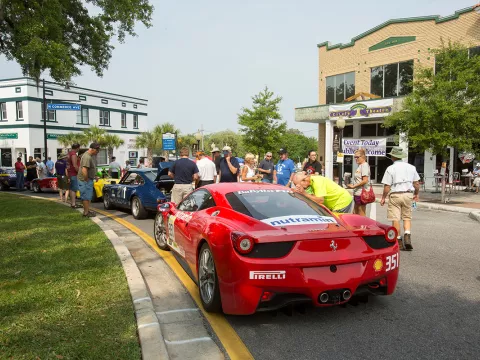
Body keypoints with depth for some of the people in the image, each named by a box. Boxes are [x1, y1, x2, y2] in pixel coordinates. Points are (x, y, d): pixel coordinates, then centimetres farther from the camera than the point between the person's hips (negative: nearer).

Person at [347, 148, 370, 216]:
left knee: (361, 215, -4)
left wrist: (353, 186, -15)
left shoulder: (364, 165, -12)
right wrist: (352, 185, 8)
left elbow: (365, 180, -20)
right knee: (355, 214, 15)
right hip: (357, 193, 10)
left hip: (361, 193, -10)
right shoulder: (360, 166, 16)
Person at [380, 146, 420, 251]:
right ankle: (407, 235, -5)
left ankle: (399, 241, 6)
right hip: (408, 194, 4)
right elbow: (416, 183, 11)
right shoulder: (411, 167, 8)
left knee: (395, 219, 2)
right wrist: (416, 194, 26)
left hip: (395, 195, -4)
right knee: (407, 217, 14)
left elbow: (387, 186, -9)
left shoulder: (390, 169, -6)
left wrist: (383, 198, 2)